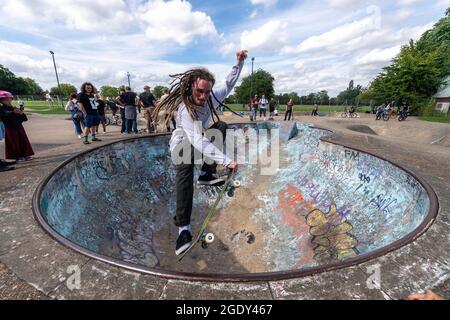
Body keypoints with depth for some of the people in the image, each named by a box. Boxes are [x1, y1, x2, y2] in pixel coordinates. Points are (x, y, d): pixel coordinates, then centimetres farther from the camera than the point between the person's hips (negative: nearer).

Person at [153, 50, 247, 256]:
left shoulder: (211, 98, -16)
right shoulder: (185, 110, -36)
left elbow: (229, 84, 2)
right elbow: (198, 142, -46)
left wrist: (239, 63, -8)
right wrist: (226, 161, -52)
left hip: (199, 139, 7)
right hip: (183, 144, -6)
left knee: (221, 126, -8)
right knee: (185, 173, -32)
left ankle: (206, 173, -9)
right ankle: (184, 229, -31)